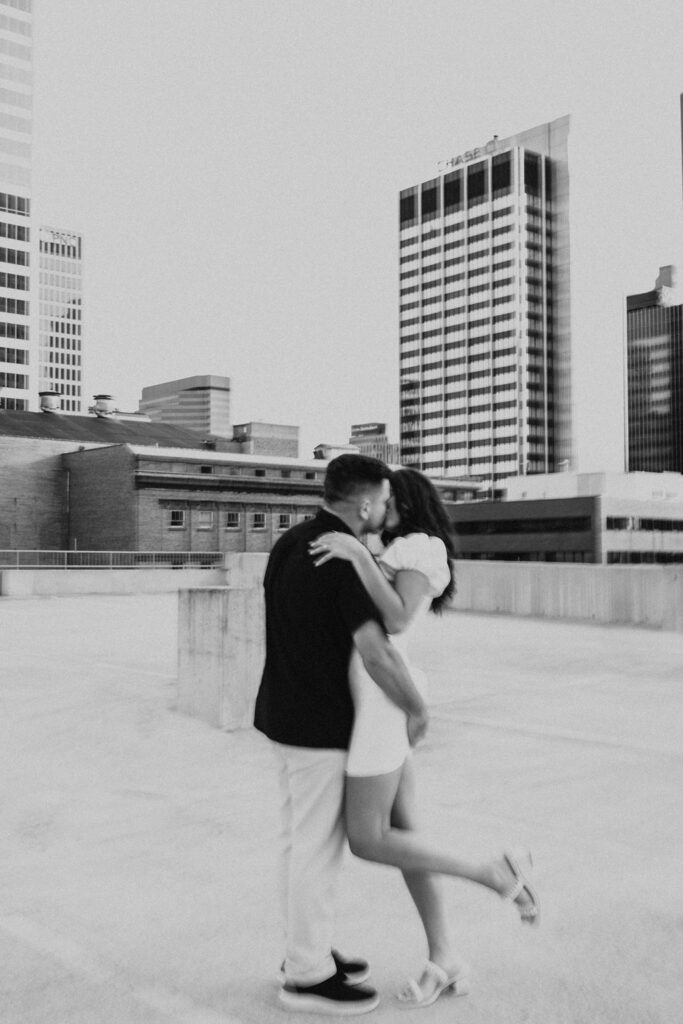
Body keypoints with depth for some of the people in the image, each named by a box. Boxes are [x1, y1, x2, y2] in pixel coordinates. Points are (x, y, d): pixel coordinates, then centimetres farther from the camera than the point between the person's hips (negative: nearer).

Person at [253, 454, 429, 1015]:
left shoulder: (291, 541, 6)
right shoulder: (347, 560, -23)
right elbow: (376, 651, -31)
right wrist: (418, 706, -15)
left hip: (285, 711, 9)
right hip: (319, 726, -9)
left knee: (301, 837, 18)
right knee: (318, 847, 3)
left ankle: (306, 949, 31)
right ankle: (309, 975, 15)